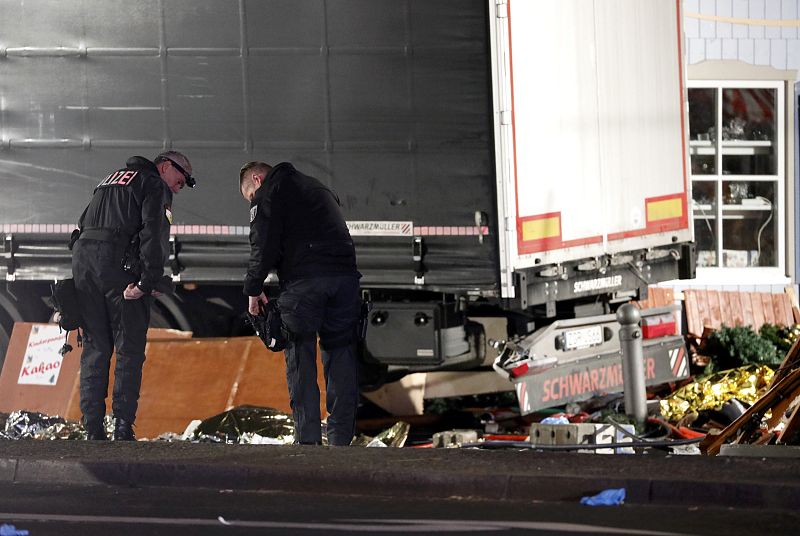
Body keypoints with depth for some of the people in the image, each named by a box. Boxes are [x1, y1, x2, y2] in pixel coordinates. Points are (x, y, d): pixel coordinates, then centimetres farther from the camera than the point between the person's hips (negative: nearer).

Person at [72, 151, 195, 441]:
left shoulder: (109, 181, 29)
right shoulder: (155, 185, 4)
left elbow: (83, 225, 25)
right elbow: (154, 234, -10)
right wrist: (148, 282, -15)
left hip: (82, 259, 7)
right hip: (119, 262, -7)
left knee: (94, 348, 8)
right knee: (130, 349, -3)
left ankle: (93, 430, 3)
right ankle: (123, 428, -11)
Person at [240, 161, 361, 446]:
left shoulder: (267, 194, 7)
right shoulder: (319, 188, 30)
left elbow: (264, 246, -3)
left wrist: (254, 289, 6)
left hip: (303, 282, -6)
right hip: (345, 278, 6)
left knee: (301, 358, 0)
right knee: (340, 353, 7)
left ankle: (308, 436, -6)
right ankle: (341, 438, 4)